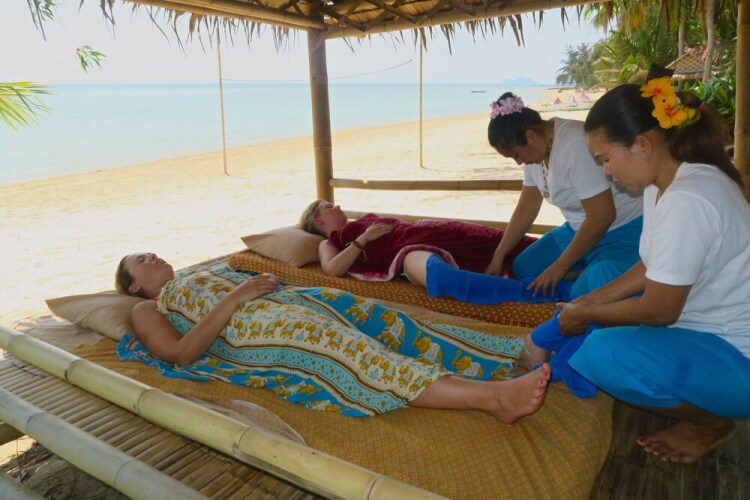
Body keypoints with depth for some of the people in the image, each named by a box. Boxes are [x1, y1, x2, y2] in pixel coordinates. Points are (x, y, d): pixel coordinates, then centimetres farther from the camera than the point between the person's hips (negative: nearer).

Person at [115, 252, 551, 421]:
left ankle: (518, 354, -25)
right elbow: (181, 353, -2)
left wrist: (265, 282, 4)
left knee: (377, 320, -16)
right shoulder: (147, 311, 19)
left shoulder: (204, 276, 38)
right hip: (249, 327, -6)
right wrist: (235, 298, -10)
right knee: (336, 344, -32)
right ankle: (491, 395, -47)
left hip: (287, 301, 6)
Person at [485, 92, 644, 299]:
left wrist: (560, 266, -19)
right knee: (522, 269, 0)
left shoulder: (575, 145, -29)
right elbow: (526, 209, 8)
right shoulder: (535, 148, -2)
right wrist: (498, 257, 8)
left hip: (624, 231, -8)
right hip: (581, 229, 9)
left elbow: (602, 216, -28)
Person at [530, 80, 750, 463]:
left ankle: (709, 423, -3)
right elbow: (653, 268, 9)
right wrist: (594, 300, 2)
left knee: (605, 352, -29)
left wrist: (586, 315, -10)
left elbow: (659, 309, -23)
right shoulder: (665, 183, 0)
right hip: (704, 324, 9)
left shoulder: (686, 201, -29)